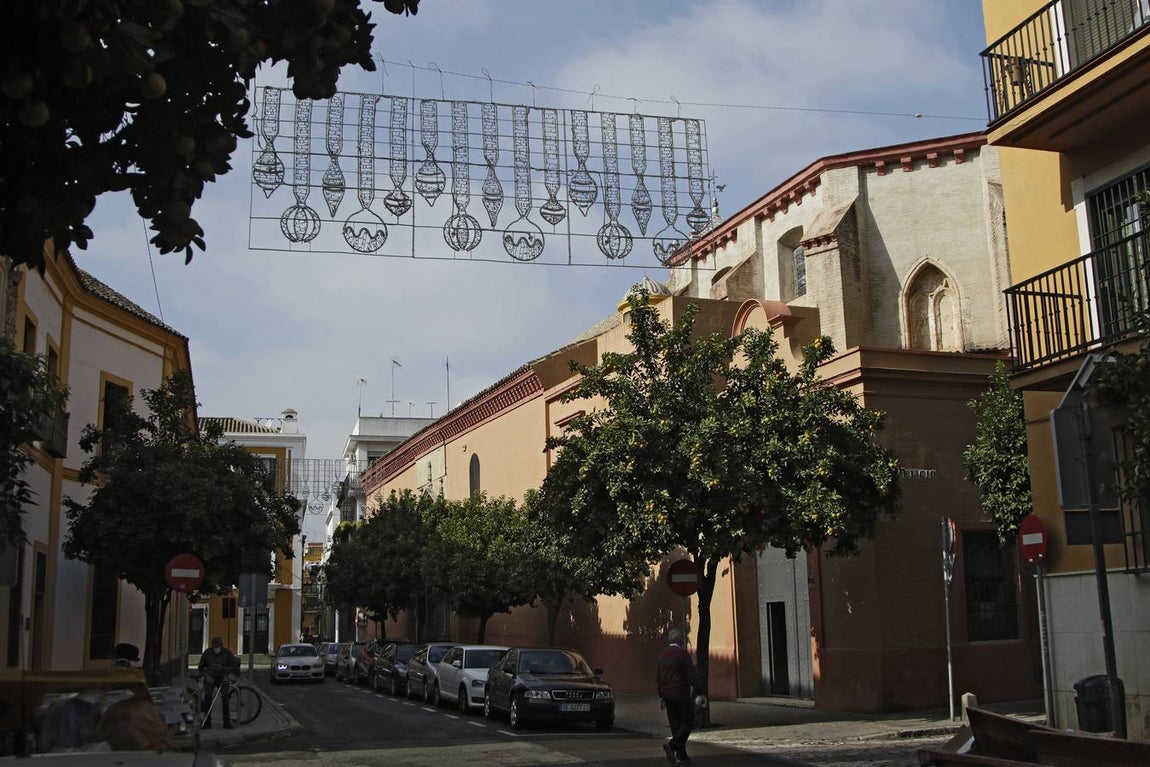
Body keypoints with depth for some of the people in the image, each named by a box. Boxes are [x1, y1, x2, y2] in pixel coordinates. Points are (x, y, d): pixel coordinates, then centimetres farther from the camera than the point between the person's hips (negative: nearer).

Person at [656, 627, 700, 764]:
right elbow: (692, 674, -14)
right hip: (681, 693, -6)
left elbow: (657, 678, 12)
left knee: (676, 724, 11)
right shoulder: (683, 654, -11)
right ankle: (672, 744, -18)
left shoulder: (662, 655, 9)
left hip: (667, 693, 7)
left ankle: (681, 755, 11)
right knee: (688, 722, 1)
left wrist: (661, 696, 18)